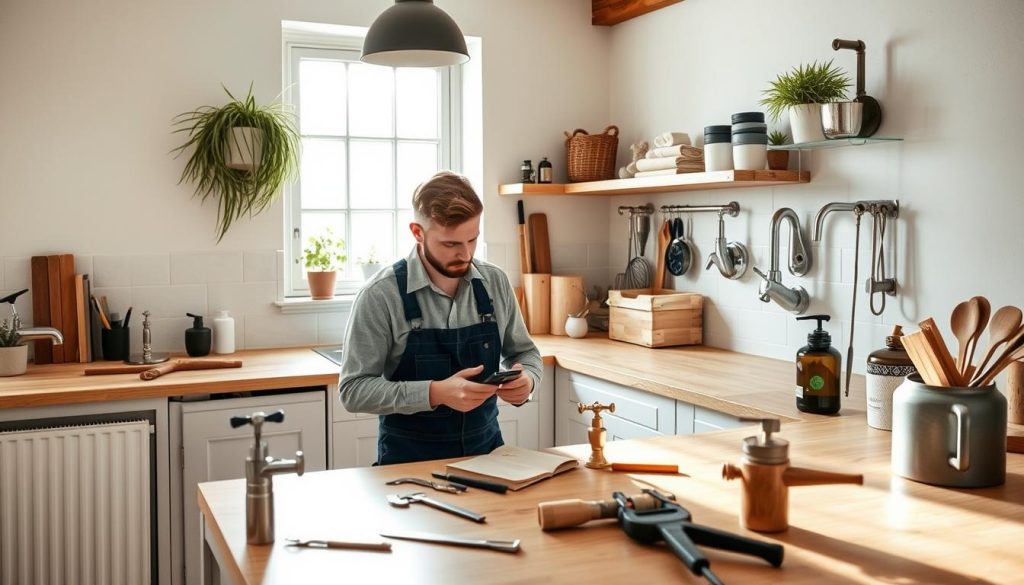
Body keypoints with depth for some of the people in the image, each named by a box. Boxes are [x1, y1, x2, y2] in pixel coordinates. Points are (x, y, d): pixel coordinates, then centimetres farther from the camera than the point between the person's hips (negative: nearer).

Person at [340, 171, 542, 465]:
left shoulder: (495, 282, 1)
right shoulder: (380, 296, -12)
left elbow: (524, 352, 14)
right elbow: (354, 389, -12)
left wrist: (526, 379, -9)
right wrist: (435, 393, -24)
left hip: (486, 451, 4)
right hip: (410, 462, -4)